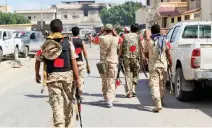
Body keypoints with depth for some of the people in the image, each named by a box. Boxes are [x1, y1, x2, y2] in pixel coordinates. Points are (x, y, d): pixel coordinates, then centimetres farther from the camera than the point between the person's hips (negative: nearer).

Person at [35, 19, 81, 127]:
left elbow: (38, 60, 9)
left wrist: (37, 74, 24)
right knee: (68, 102, 15)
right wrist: (77, 78, -3)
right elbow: (73, 62, -6)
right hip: (67, 75, 0)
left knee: (56, 103, 0)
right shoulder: (68, 43, -1)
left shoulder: (46, 44, 4)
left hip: (52, 76, 0)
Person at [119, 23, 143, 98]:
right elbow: (141, 48, -2)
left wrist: (119, 56, 8)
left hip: (126, 57, 1)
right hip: (136, 57, 0)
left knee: (128, 75, 4)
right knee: (135, 74, 14)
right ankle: (133, 90, 6)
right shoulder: (139, 37, 4)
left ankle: (128, 92, 0)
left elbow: (121, 48, 3)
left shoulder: (125, 36, 6)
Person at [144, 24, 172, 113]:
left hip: (153, 66, -3)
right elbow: (168, 54, -1)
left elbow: (146, 53, 10)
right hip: (163, 65, 3)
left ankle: (157, 104, -22)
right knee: (162, 84, 18)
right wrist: (171, 64, 8)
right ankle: (160, 101, 33)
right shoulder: (164, 41, 1)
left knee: (154, 85, -7)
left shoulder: (149, 42, -4)